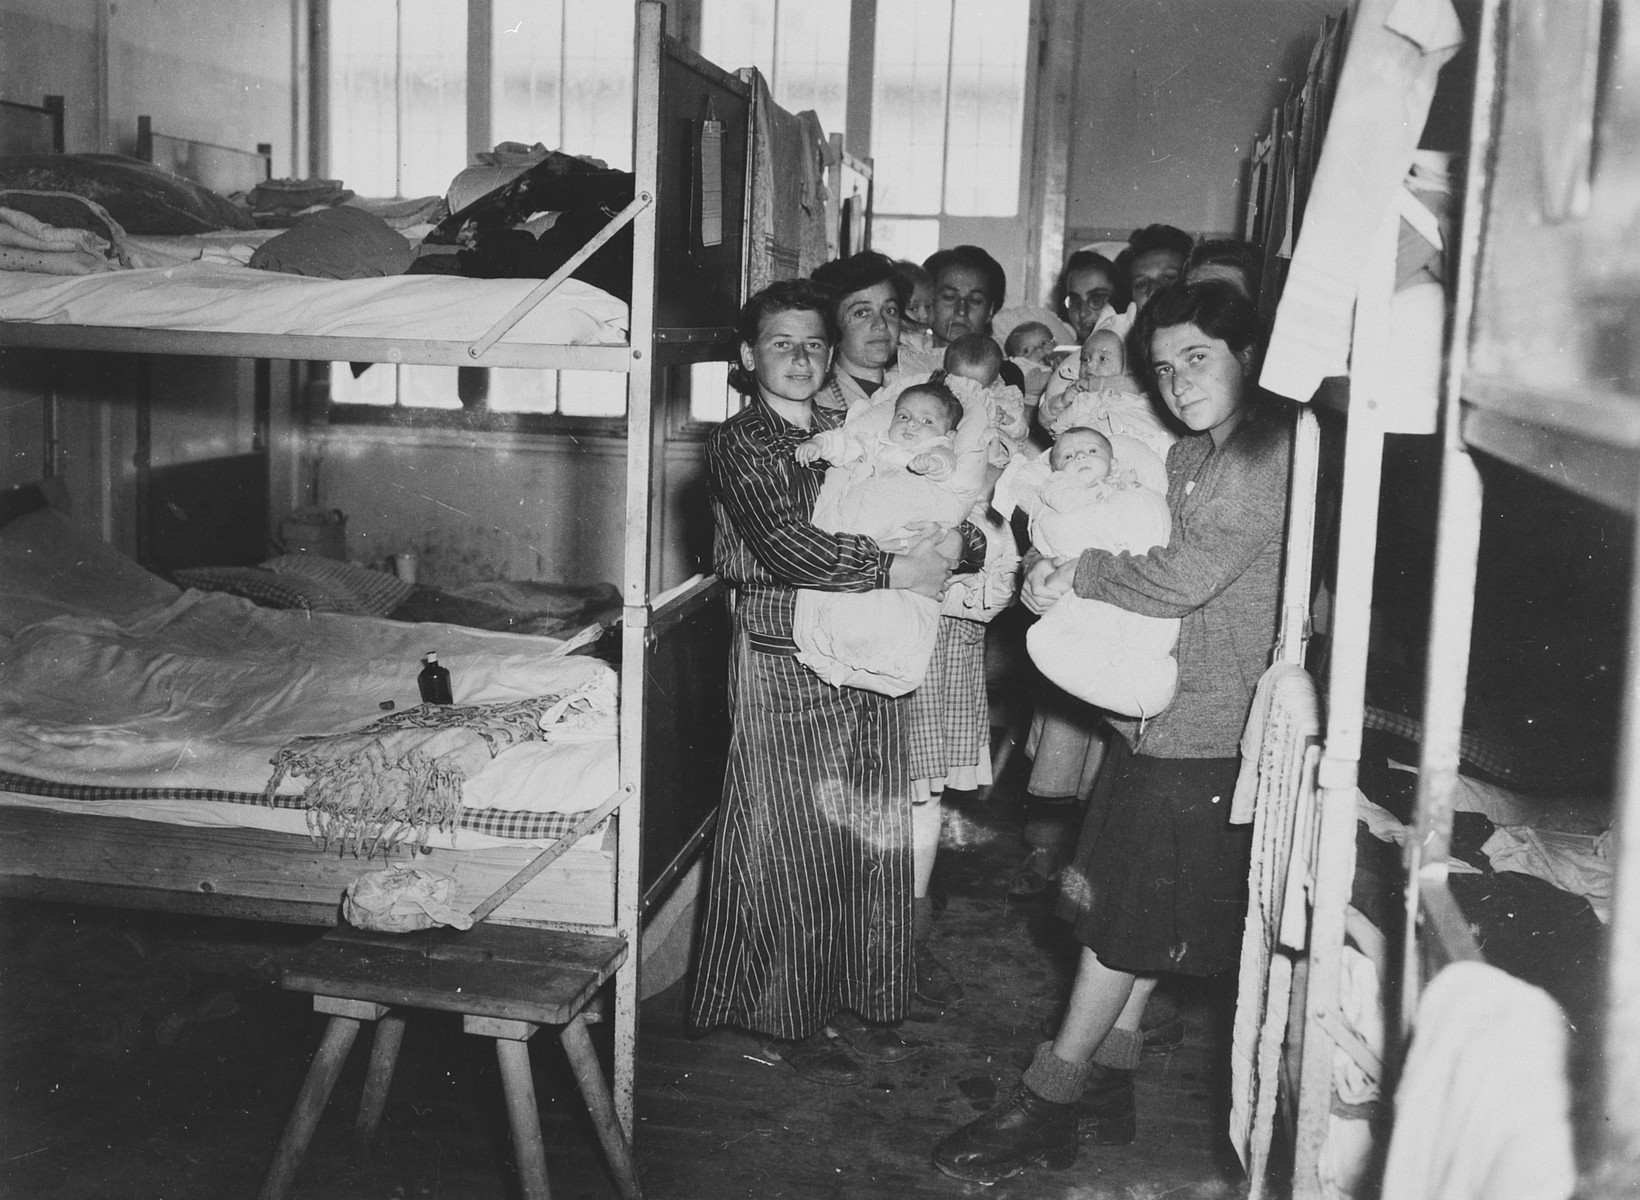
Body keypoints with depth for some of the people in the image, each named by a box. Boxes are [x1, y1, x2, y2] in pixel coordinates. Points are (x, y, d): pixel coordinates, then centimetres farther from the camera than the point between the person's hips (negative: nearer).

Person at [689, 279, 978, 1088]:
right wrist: (894, 571, -19)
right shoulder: (737, 444, -3)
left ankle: (852, 1002, 23)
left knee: (871, 834, 9)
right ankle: (791, 1021, 12)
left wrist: (954, 541, -12)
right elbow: (783, 544, -17)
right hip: (783, 663, -6)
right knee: (791, 841, 0)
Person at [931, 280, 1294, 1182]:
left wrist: (1082, 574, -10)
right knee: (1122, 912, 13)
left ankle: (1047, 1106, 13)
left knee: (1127, 918, 2)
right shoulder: (1185, 458, 14)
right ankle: (1105, 1087, 26)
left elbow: (1192, 573, -21)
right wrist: (1062, 576, -4)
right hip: (1152, 710, 8)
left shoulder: (1275, 449, -15)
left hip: (1207, 731, -8)